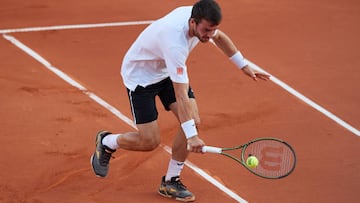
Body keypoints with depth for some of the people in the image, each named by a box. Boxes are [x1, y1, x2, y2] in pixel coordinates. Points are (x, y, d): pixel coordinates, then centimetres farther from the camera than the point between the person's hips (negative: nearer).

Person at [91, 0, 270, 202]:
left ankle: (170, 181, 5)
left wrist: (244, 65, 10)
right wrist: (191, 135, -44)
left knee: (193, 121, -9)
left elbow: (219, 37, 10)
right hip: (140, 74, -8)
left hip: (168, 70, 8)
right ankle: (106, 142, 21)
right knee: (150, 141, -9)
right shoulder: (175, 42, -41)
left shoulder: (200, 19, -18)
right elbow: (181, 95, -41)